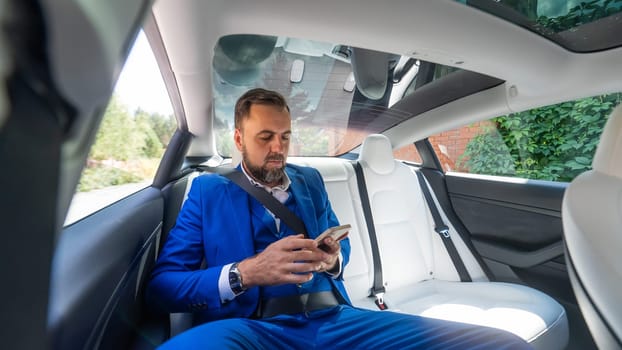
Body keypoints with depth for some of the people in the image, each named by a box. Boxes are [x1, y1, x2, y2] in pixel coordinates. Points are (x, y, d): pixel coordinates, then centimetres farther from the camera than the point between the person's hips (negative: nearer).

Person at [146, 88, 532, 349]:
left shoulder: (310, 180, 17)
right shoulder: (208, 190, 6)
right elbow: (161, 286, 0)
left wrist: (334, 259, -2)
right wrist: (246, 272, -17)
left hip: (336, 318, 3)